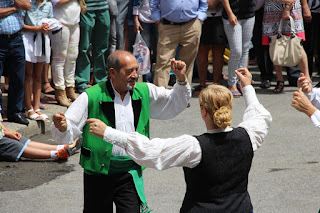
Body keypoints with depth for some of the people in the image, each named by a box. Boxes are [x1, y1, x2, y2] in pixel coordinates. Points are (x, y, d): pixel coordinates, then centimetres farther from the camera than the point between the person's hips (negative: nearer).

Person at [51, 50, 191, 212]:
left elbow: (175, 104, 16)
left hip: (130, 173, 2)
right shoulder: (91, 97, -6)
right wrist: (62, 127, -31)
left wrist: (181, 79, 0)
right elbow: (70, 132, -7)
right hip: (98, 173, -2)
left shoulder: (144, 92, 7)